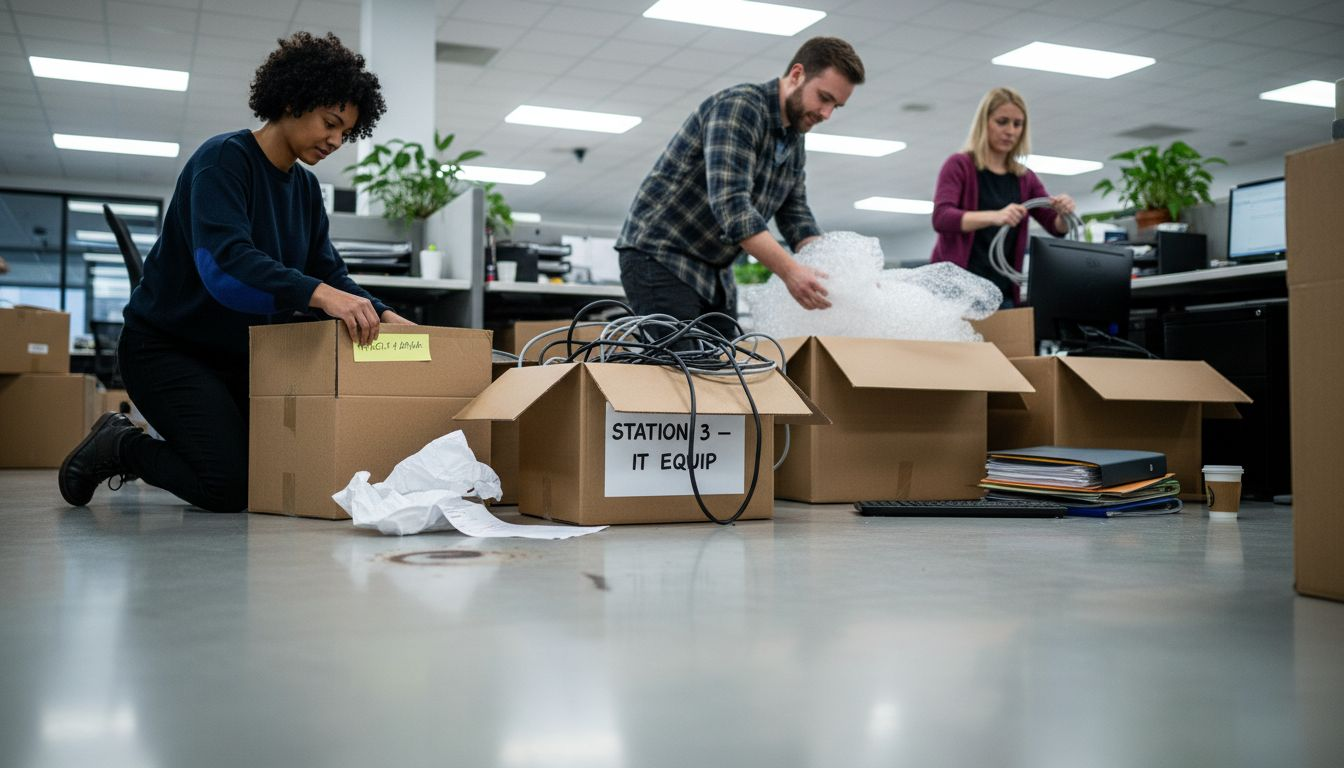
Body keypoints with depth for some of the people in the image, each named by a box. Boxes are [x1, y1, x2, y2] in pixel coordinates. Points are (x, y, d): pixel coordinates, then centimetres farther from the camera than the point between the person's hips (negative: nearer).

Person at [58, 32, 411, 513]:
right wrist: (317, 293, -47)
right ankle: (119, 446, 9)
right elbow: (224, 262, -33)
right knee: (231, 487, -20)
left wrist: (381, 315, -16)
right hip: (168, 346, -8)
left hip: (243, 352, 9)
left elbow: (329, 272, 4)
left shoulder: (306, 187, 8)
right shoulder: (224, 159, -18)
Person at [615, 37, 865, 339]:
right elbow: (730, 202, -30)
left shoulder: (795, 144, 10)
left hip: (716, 273, 9)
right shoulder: (739, 106, -19)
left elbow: (795, 216, 11)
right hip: (659, 257, -9)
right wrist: (789, 271, -36)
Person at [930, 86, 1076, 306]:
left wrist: (1064, 213, -15)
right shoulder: (959, 165, -1)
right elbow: (941, 218, -17)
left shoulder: (1025, 178, 14)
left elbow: (1057, 227, 9)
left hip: (1003, 293, 5)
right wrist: (994, 216, -32)